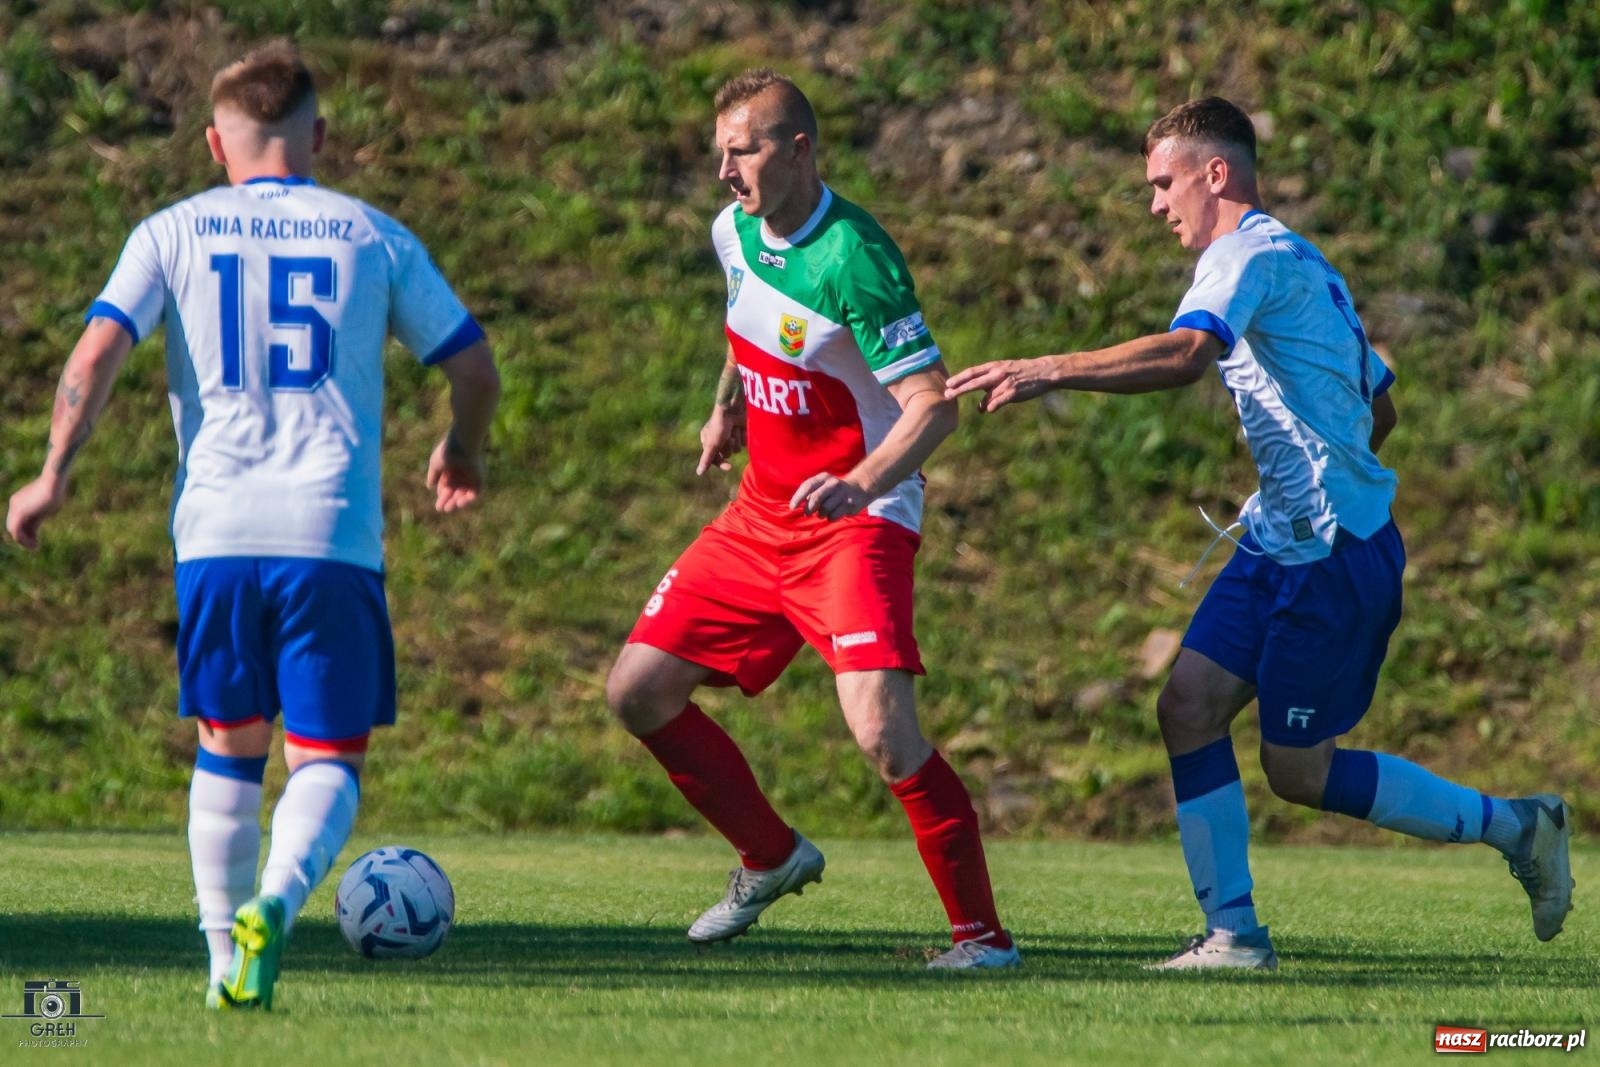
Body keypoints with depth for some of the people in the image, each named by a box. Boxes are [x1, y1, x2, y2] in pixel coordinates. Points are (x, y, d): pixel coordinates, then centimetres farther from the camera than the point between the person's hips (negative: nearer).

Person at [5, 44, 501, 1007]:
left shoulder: (174, 233, 8)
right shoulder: (374, 237, 9)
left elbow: (96, 355, -3)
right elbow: (476, 368, 12)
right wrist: (464, 453, 31)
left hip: (217, 532, 1)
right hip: (335, 535, -1)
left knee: (230, 747, 18)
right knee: (329, 757, 4)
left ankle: (227, 957, 13)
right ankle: (276, 901, -23)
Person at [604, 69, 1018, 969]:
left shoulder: (852, 259, -22)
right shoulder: (735, 232, 2)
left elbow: (935, 405, -26)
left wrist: (858, 481, -40)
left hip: (857, 521, -8)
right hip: (761, 515, 8)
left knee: (883, 731, -24)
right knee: (639, 691, 6)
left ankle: (983, 935, -11)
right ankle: (772, 859, 25)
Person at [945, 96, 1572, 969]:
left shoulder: (1254, 253, -13)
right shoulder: (1296, 263, 19)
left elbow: (1185, 353, -34)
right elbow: (1380, 410, 25)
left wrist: (1046, 371, -36)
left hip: (1335, 554, -10)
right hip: (1280, 541, 10)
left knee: (1298, 769, -1)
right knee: (1188, 704, -2)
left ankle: (1512, 826, 13)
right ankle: (1233, 933, -2)